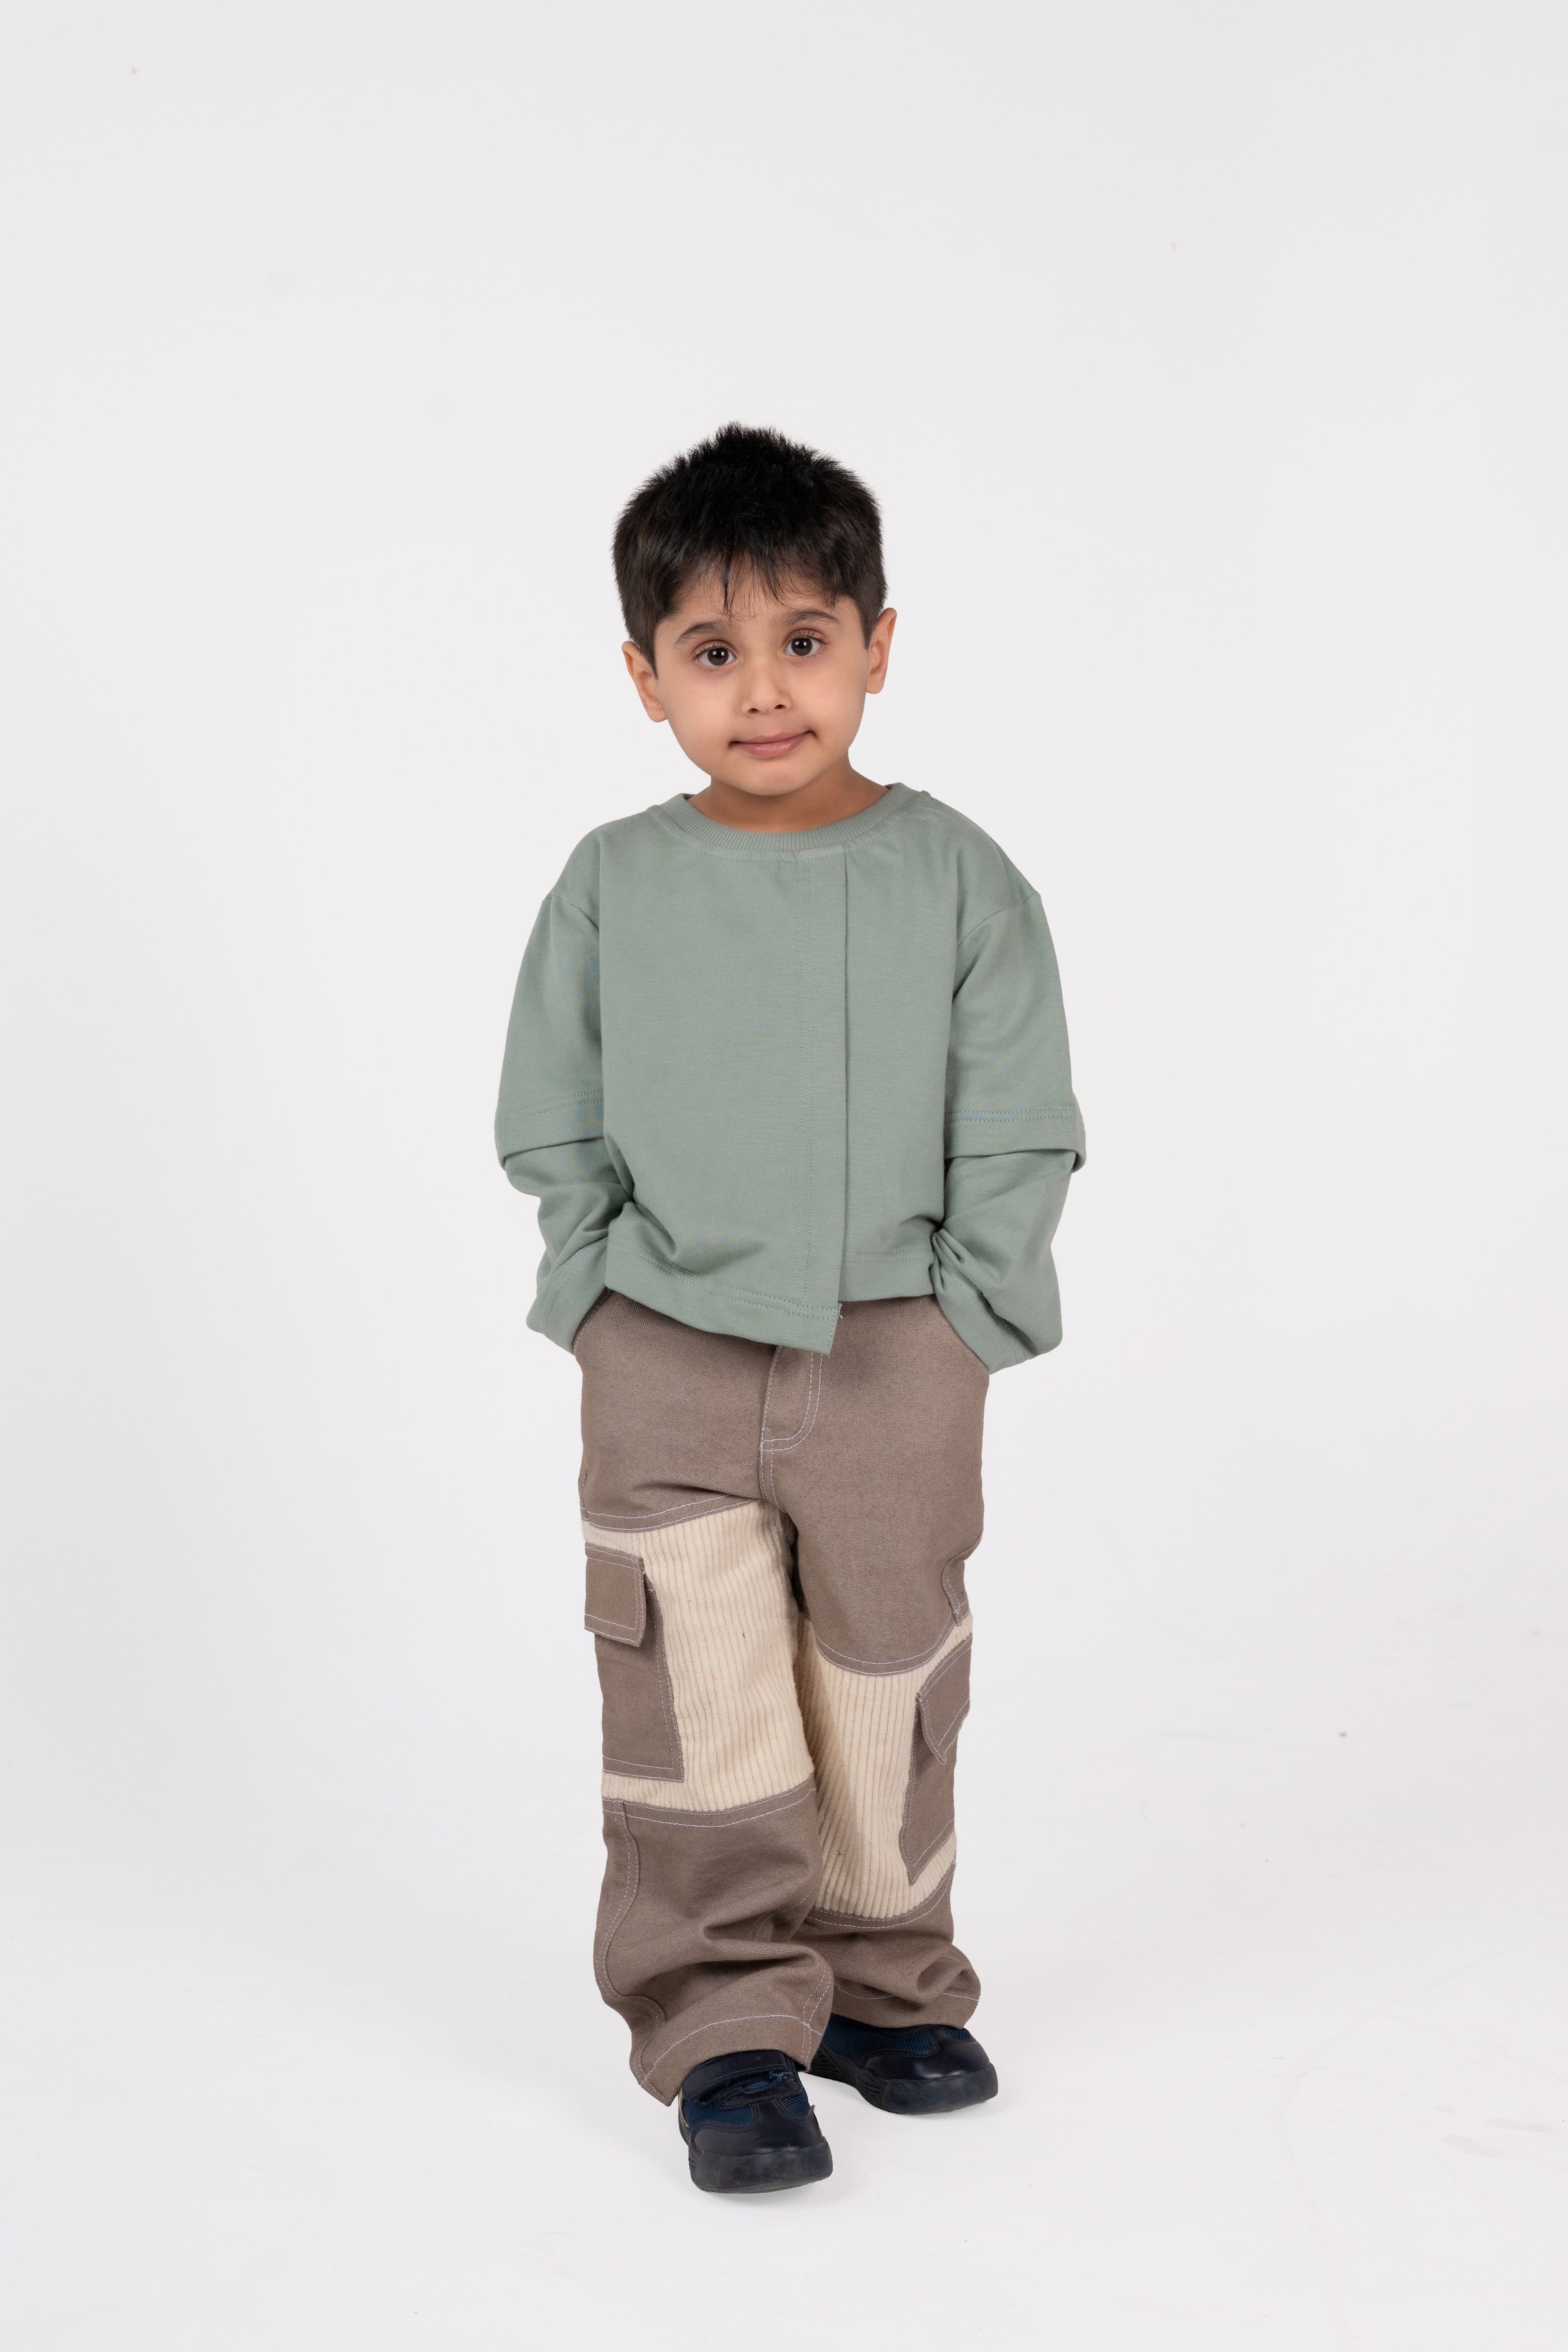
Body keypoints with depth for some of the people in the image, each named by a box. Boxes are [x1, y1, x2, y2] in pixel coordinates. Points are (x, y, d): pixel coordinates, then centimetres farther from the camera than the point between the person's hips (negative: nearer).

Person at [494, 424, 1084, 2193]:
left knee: (884, 1692, 11)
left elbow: (1019, 1131, 0)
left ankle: (884, 1986, 29)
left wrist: (963, 1313, -6)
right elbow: (552, 1124, 7)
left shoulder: (953, 879, -3)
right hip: (667, 1362, 0)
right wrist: (601, 1290, -1)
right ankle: (726, 2023, 8)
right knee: (697, 1697, -3)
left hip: (897, 1354, 0)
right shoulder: (612, 886, 0)